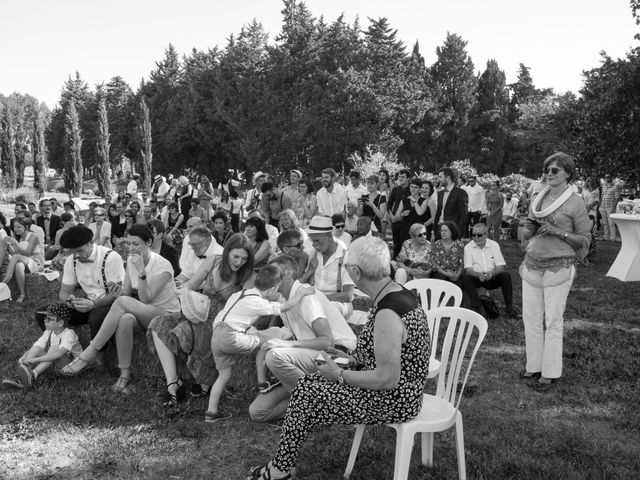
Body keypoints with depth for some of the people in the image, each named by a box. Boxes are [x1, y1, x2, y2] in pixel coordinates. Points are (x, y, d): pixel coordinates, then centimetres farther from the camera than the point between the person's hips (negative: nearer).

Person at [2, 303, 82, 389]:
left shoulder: (69, 334, -21)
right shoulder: (48, 333, 0)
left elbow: (60, 353, -37)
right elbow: (35, 348, -9)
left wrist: (36, 359, -43)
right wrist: (23, 358, -30)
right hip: (53, 364, 6)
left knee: (53, 349, -31)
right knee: (36, 349, -16)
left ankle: (32, 376, -42)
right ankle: (19, 378, -31)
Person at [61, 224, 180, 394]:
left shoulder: (163, 266, -17)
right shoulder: (131, 260, 4)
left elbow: (146, 299, -20)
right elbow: (127, 291, 3)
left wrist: (141, 271, -29)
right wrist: (121, 292, -21)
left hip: (166, 314, -5)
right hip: (142, 313, 5)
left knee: (123, 302, -32)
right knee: (125, 320, -35)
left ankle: (89, 354, -28)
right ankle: (125, 374, -26)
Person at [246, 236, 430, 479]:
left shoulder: (387, 313, -29)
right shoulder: (398, 294, 2)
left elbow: (387, 379, -28)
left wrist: (340, 375, -17)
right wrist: (352, 359, 7)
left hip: (391, 401, -9)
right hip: (401, 392, 9)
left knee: (305, 395, -3)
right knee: (308, 383, 10)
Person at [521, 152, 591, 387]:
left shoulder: (576, 203, -3)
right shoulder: (537, 199, 12)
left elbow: (584, 238, -3)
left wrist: (558, 231, -16)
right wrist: (531, 228, -3)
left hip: (558, 268, -5)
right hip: (532, 264, 5)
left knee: (553, 321, -2)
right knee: (531, 317, 7)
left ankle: (550, 371, 10)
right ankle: (534, 365, 20)